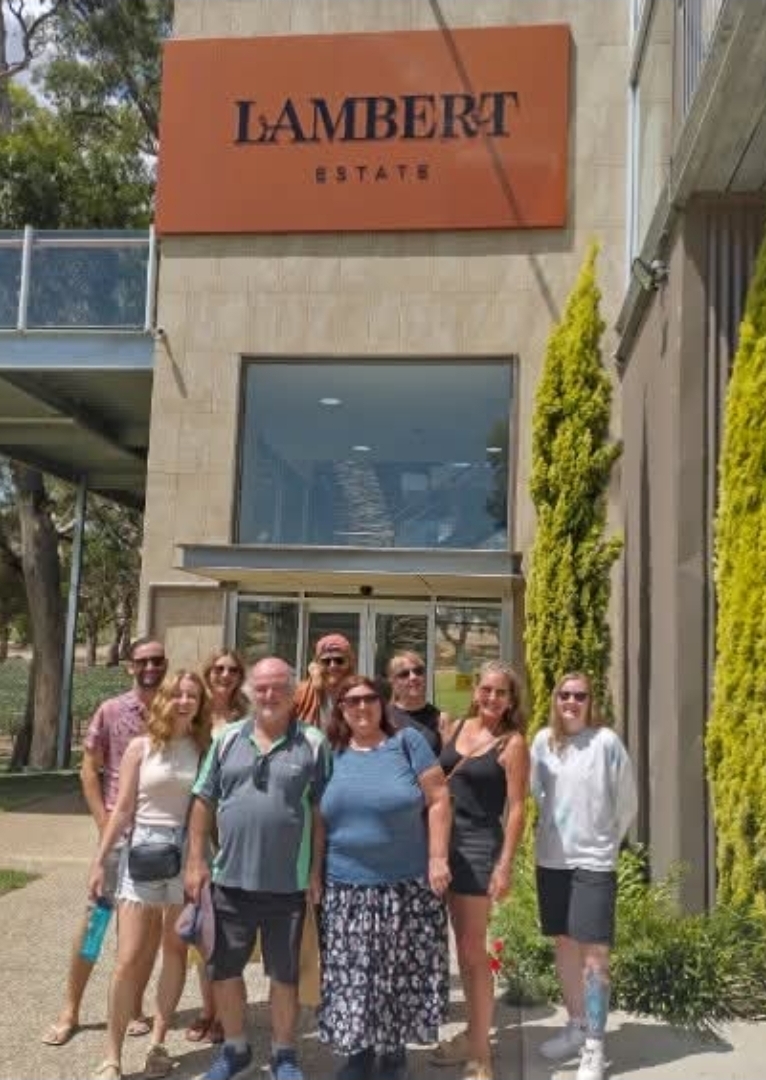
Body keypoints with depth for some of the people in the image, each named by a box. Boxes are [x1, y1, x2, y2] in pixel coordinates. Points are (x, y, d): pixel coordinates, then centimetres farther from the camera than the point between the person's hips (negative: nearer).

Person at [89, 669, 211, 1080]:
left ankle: (158, 1043, 24)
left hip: (186, 854, 1)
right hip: (142, 850, -1)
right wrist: (100, 861, -1)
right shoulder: (142, 747, -2)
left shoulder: (202, 749, 1)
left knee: (175, 951, 9)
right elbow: (122, 810, 0)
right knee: (130, 958, -2)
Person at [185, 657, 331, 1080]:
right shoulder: (228, 739, 3)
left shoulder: (313, 743, -5)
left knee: (285, 974, 12)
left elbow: (322, 813, -2)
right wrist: (196, 860, 2)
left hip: (288, 884, -2)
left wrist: (319, 871, -4)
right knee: (223, 969, 15)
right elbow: (203, 802, 6)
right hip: (230, 879, 3)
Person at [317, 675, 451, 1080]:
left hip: (406, 885, -3)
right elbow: (320, 821, 13)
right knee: (351, 975, 8)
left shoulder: (407, 742, -2)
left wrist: (438, 858, -9)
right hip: (346, 888, 3)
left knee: (400, 973, 5)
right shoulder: (332, 755, 7)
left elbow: (438, 800, -4)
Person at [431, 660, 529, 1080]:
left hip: (480, 845, -6)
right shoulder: (457, 727, 8)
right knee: (463, 946, 16)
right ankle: (473, 1033, 31)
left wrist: (505, 865, -16)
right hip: (446, 840, 6)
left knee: (473, 950, -1)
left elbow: (517, 808, -10)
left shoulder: (513, 743, -8)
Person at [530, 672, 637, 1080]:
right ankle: (576, 1026, 33)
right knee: (565, 944, 16)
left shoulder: (607, 742, -11)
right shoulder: (543, 741, 0)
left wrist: (607, 843, 7)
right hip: (551, 859, 4)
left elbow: (626, 803, -2)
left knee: (594, 954, -3)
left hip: (594, 862, -4)